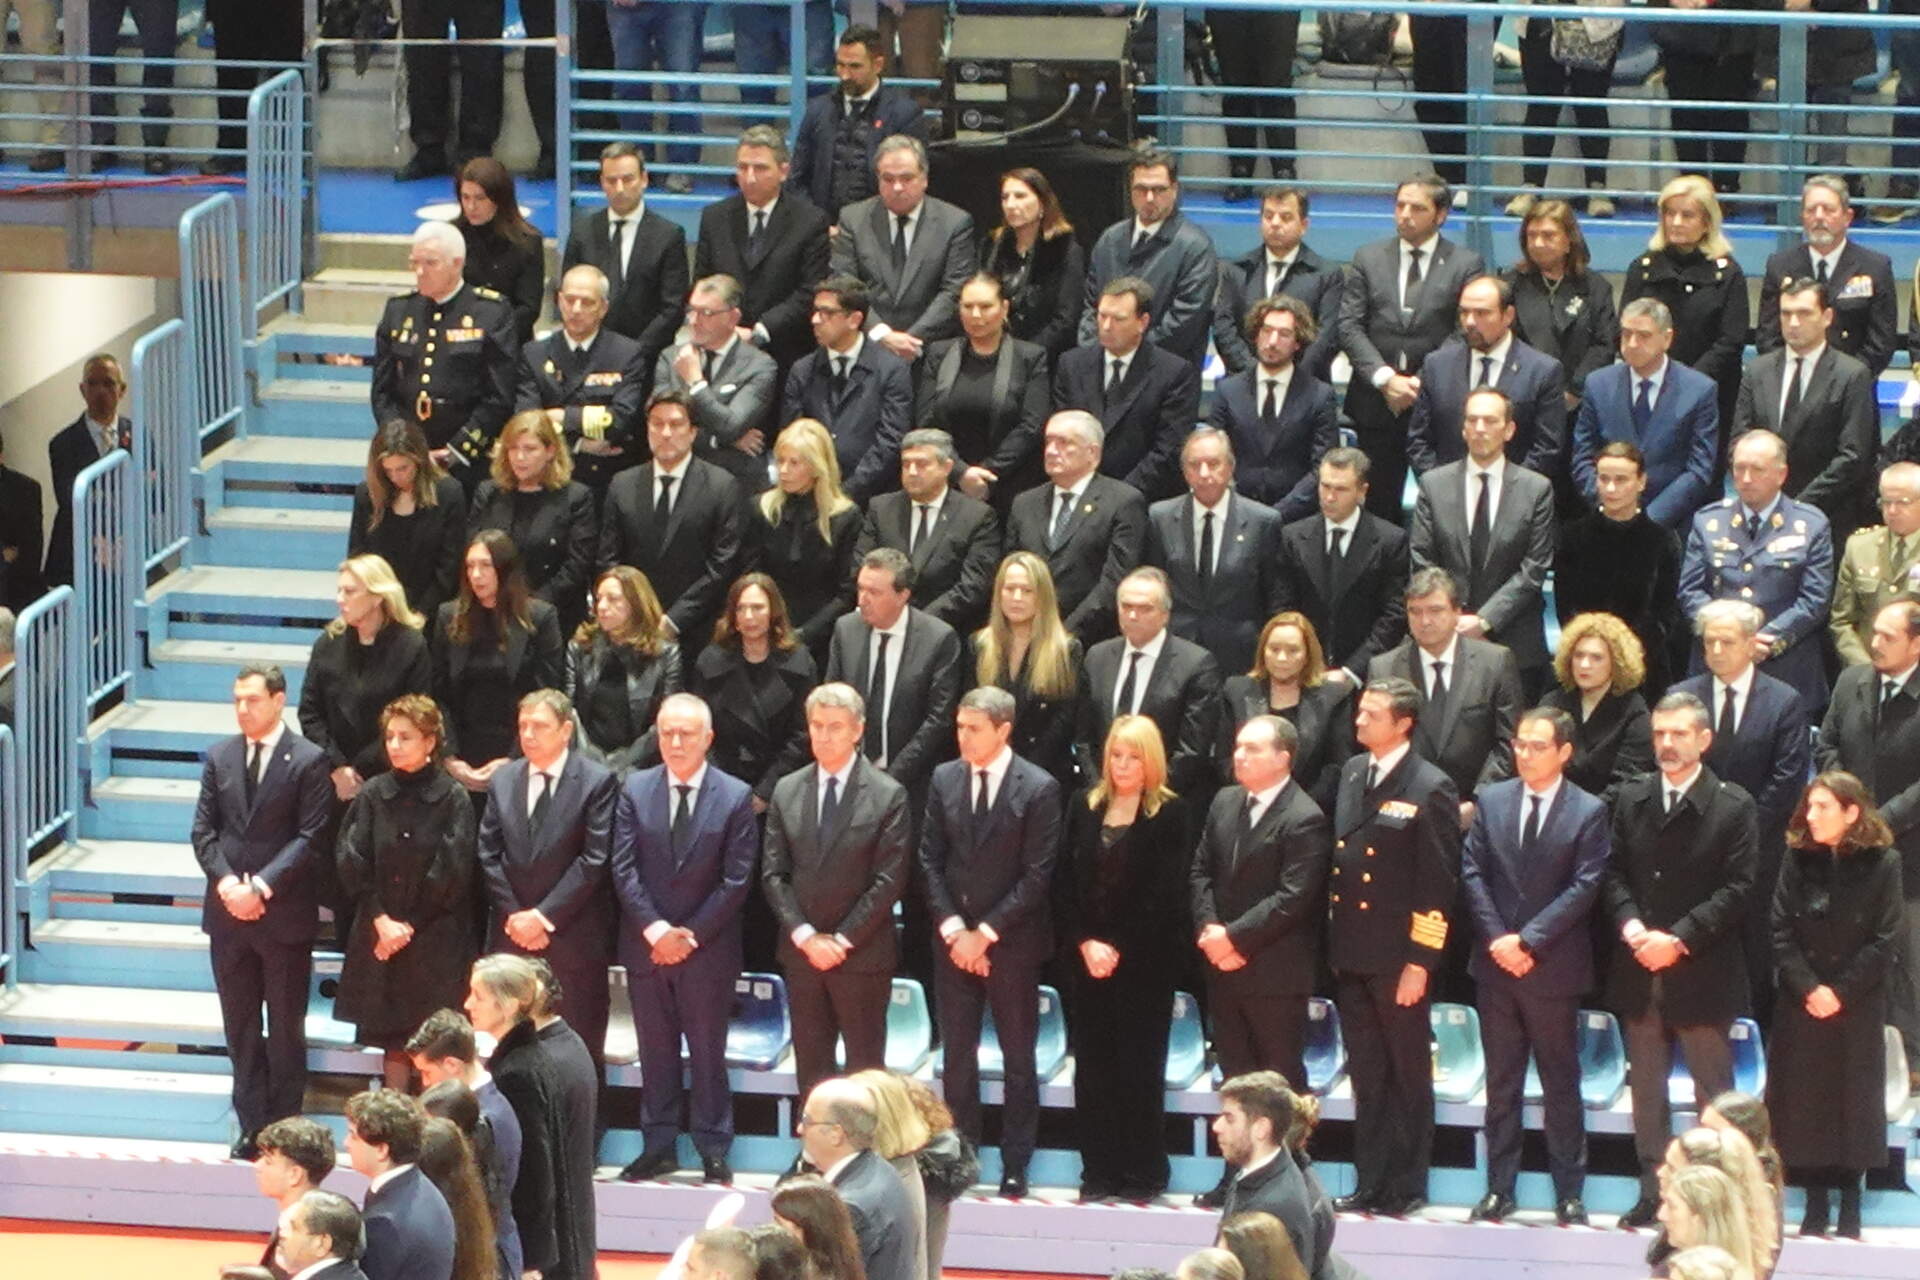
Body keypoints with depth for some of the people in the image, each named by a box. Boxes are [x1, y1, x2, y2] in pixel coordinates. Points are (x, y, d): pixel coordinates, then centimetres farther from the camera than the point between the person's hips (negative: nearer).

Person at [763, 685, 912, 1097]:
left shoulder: (888, 796, -6)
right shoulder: (787, 792, 6)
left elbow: (889, 880, -9)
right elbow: (773, 874, 4)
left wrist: (842, 940, -13)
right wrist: (805, 936, -9)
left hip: (862, 955, -4)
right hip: (801, 952, 4)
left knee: (864, 1065, 2)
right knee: (810, 1063, 9)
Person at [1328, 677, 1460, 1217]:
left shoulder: (1430, 789, -11)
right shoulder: (1352, 773, 11)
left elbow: (1437, 883, -12)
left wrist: (1418, 963, -15)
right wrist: (1332, 944, 11)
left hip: (1397, 960, -6)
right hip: (1350, 955, 6)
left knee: (1408, 1077, 4)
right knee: (1366, 1077, 11)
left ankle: (1405, 1188, 10)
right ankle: (1369, 1184, 17)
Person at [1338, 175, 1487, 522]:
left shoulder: (1466, 265, 2)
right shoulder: (1368, 258, 10)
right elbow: (1349, 326, 3)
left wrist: (1424, 382, -13)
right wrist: (1385, 378, -10)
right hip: (1376, 404, 2)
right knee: (1377, 504, 4)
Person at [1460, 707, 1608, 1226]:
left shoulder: (1588, 812, -4)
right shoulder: (1491, 801, 6)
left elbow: (1584, 887, -10)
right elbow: (1472, 873, 3)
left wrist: (1528, 940, -15)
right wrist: (1496, 939, -9)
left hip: (1553, 967, -3)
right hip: (1496, 967, 3)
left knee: (1561, 1084, 4)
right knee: (1501, 1083, 9)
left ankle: (1570, 1194, 9)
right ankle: (1499, 1188, 14)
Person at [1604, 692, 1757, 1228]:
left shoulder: (1733, 806, -6)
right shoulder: (1632, 798, 8)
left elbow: (1737, 889, -10)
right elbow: (1614, 873, 7)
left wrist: (1679, 938, -17)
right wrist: (1631, 926, -11)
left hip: (1702, 973, -5)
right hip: (1639, 973, 5)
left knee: (1713, 1093, 3)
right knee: (1646, 1091, 11)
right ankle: (1653, 1192, 19)